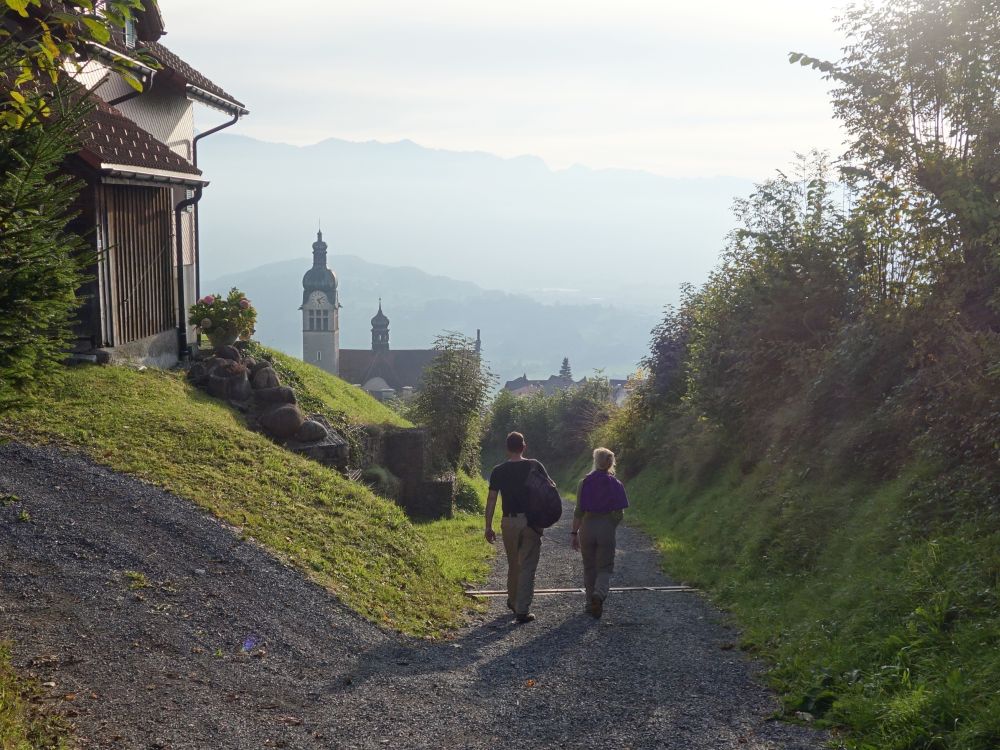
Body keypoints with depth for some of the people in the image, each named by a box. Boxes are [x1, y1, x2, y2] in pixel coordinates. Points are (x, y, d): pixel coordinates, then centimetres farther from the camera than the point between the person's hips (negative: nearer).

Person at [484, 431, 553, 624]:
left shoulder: (498, 471, -1)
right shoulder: (534, 466, -4)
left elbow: (491, 500, -1)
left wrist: (488, 526, 3)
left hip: (509, 522, 2)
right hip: (532, 521, -2)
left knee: (513, 564, 19)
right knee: (528, 567, 0)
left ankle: (513, 602, 32)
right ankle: (522, 610, -4)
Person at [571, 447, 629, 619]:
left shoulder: (585, 482, -2)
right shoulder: (615, 484, -1)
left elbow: (579, 511, -4)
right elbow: (619, 513, -2)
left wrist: (574, 533, 1)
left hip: (587, 527, 1)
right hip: (607, 528, -1)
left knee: (589, 567, 14)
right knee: (605, 567, 6)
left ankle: (591, 604, 18)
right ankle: (599, 594, -21)